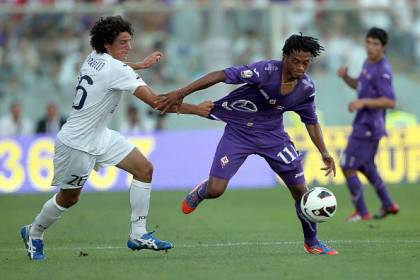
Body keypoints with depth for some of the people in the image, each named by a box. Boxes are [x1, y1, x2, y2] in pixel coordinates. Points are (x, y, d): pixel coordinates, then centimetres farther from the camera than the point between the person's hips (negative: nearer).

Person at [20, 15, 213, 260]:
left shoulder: (95, 58, 0)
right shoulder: (117, 70, -26)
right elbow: (156, 101, -29)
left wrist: (141, 64, 28)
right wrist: (197, 110, -25)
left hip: (99, 136, 9)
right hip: (77, 143, -9)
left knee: (144, 169, 0)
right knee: (69, 198, 9)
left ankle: (138, 235, 2)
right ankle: (34, 234, 35)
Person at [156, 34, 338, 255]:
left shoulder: (306, 88, -11)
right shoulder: (266, 71, -28)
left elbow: (311, 121, 8)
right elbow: (222, 76, -31)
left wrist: (324, 153, 1)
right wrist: (181, 93, -36)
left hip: (272, 134, 4)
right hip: (238, 131, -4)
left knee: (300, 190, 0)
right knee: (215, 191, -13)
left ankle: (312, 243, 22)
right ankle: (200, 192, 28)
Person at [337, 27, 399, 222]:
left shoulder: (382, 71, -20)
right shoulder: (368, 63, 9)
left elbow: (390, 102, -26)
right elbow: (358, 85, 23)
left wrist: (363, 102, -31)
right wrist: (345, 77, 3)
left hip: (367, 128, -10)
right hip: (363, 124, 10)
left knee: (347, 168, -4)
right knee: (365, 166, 23)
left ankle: (362, 212, 6)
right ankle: (388, 205, 32)